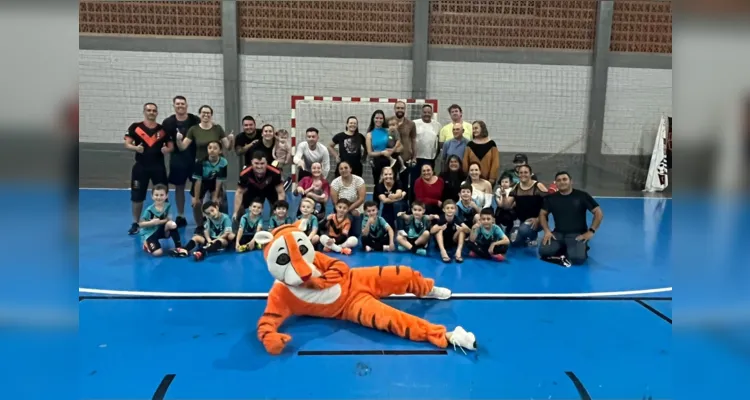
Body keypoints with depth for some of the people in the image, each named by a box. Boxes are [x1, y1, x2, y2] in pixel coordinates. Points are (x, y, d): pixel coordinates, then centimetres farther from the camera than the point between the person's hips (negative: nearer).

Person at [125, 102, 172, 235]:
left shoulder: (163, 129, 6)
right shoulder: (135, 127, 2)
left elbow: (170, 145, 8)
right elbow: (127, 144, -2)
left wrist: (168, 149, -16)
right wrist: (135, 147, -23)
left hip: (158, 167, 1)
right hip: (141, 167, -1)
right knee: (137, 196, 4)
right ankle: (135, 223, 17)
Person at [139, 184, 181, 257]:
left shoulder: (168, 206, -11)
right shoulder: (149, 210, -19)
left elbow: (168, 219, -15)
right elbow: (140, 224, -15)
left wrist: (158, 222, -28)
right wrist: (152, 222, -28)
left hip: (160, 230, 3)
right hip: (149, 233, -3)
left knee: (172, 224, -30)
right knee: (157, 253, -22)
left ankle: (179, 247, -14)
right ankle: (146, 244, 14)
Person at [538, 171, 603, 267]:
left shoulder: (582, 196, -3)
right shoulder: (551, 198, 5)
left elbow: (599, 213, -1)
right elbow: (542, 214, 10)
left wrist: (591, 231, -9)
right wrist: (547, 231, -6)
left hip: (577, 234, -3)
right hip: (558, 233, 3)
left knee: (578, 258, -30)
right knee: (543, 251, -25)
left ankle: (582, 248, 5)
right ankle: (565, 250, 2)